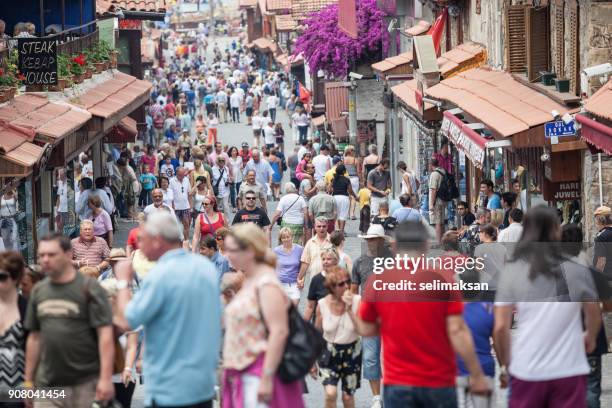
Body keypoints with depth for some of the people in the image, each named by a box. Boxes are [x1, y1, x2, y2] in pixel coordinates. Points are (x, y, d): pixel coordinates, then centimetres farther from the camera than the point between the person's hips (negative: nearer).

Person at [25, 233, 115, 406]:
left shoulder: (89, 288, -5)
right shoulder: (39, 291, 11)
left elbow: (105, 335, -9)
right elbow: (35, 337, 16)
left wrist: (106, 379, -17)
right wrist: (28, 381, 14)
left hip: (86, 385, -4)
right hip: (48, 385, 4)